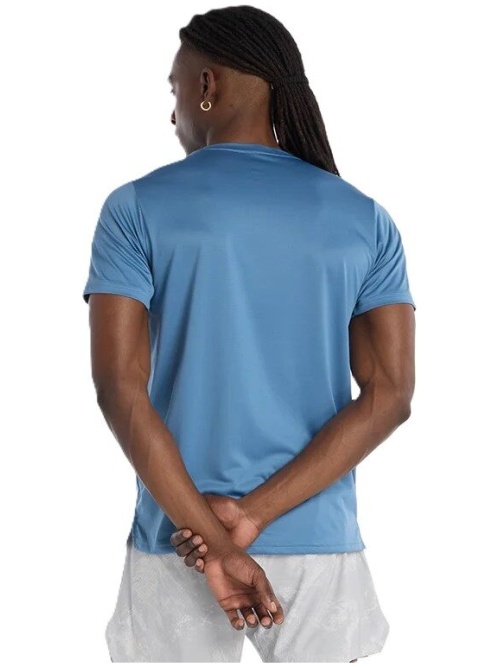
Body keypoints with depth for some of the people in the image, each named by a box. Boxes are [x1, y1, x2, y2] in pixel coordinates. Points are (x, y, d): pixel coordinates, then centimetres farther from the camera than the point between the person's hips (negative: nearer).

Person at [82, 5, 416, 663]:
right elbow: (389, 397, -6)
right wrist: (252, 514, -11)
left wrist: (215, 540, -13)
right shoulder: (365, 220, 2)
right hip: (319, 542, 1)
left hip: (176, 539, -1)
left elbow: (120, 388, -12)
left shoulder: (137, 208, -4)